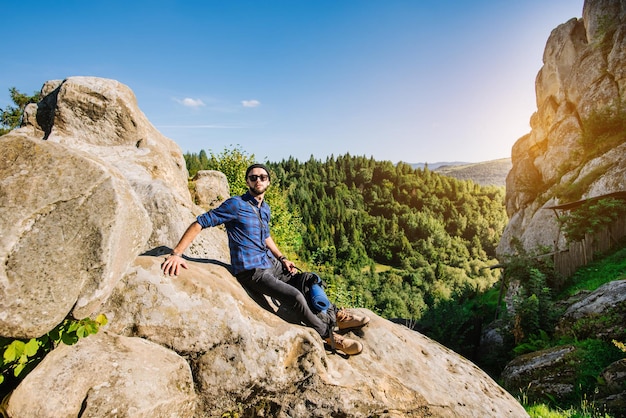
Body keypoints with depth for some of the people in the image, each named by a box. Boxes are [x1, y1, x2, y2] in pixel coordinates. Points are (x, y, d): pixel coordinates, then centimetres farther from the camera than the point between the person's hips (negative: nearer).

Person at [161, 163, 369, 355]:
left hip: (271, 263, 8)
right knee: (295, 296, -20)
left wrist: (282, 258, 12)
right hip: (251, 272, -8)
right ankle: (329, 335, -3)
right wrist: (176, 254, -24)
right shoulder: (235, 205, -12)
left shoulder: (265, 208, 11)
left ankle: (336, 315, 18)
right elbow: (199, 224, -15)